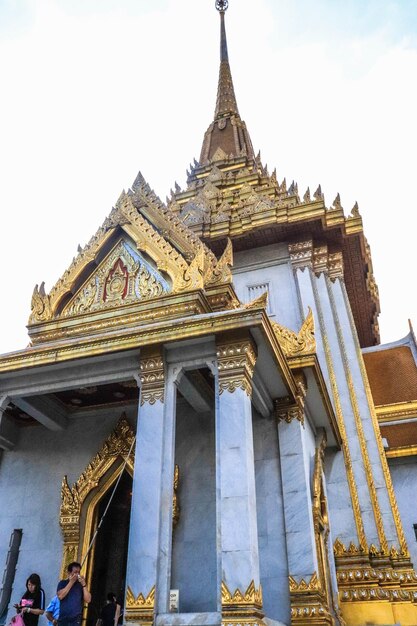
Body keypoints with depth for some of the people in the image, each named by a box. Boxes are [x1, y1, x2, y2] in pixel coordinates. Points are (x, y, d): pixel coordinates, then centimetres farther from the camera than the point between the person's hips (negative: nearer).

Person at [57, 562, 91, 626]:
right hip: (63, 619, 1)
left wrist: (84, 584, -12)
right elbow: (60, 596, -12)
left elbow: (88, 600, -3)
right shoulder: (63, 583, 5)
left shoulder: (81, 585, 6)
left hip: (76, 620, 0)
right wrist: (71, 582, -11)